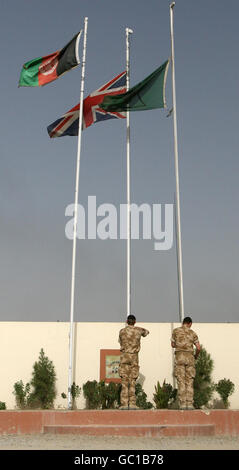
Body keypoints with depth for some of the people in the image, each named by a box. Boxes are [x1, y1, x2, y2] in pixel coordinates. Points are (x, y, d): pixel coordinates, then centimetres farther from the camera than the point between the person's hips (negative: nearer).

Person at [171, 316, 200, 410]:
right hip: (190, 357, 1)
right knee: (189, 382, 4)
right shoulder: (192, 333, 9)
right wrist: (196, 355, 23)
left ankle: (183, 404, -6)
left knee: (181, 382, -2)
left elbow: (173, 345, 16)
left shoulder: (175, 331, 7)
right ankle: (189, 404, -3)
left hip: (179, 357, -1)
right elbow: (198, 348, 2)